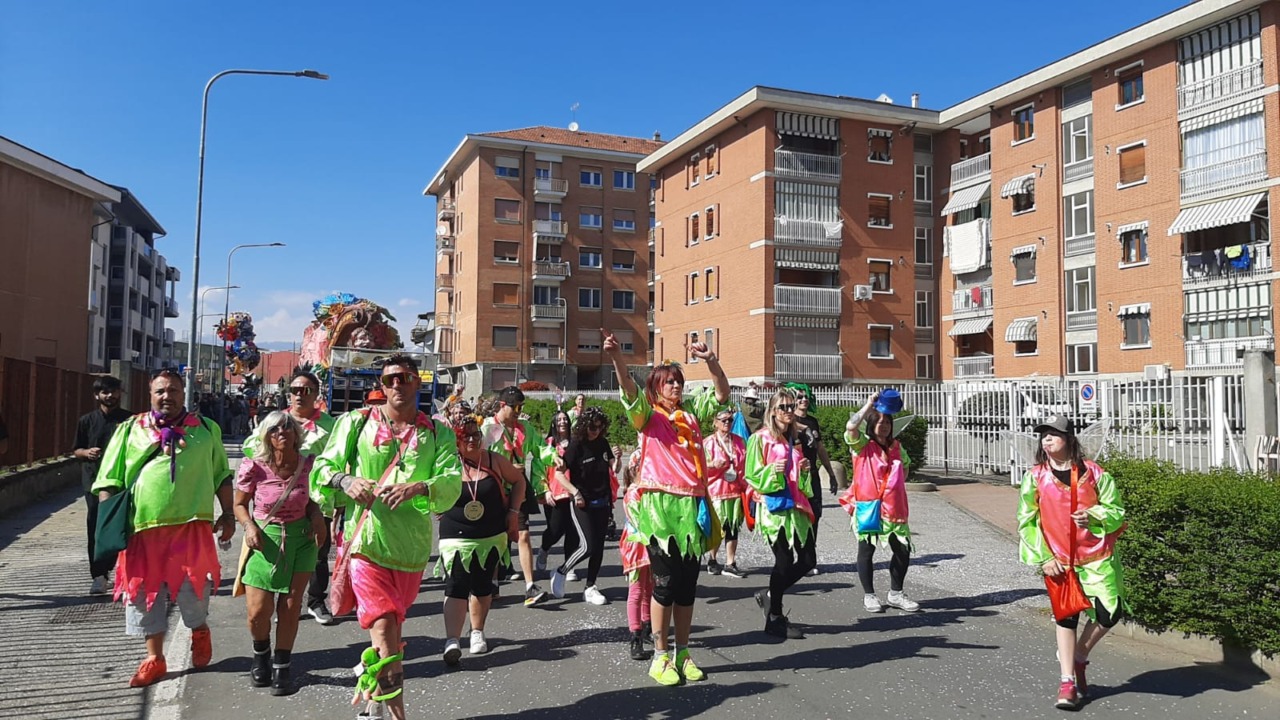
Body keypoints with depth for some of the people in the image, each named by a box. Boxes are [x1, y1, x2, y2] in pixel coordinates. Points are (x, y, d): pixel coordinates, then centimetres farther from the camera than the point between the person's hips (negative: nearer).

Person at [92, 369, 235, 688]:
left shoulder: (206, 429, 9)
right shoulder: (130, 430, 8)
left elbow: (222, 476, 14)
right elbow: (108, 481, 8)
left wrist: (228, 514, 8)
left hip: (192, 527, -1)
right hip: (143, 528, 1)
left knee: (192, 587, 1)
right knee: (146, 592, 8)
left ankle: (199, 631, 33)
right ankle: (154, 659, 23)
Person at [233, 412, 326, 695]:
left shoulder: (309, 464, -8)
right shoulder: (254, 466, -13)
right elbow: (240, 504, 2)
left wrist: (317, 516, -10)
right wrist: (249, 526, -16)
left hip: (301, 539, 1)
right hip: (265, 540, -1)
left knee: (290, 607, 2)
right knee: (258, 611, -1)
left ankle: (282, 666, 21)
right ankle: (261, 655, 31)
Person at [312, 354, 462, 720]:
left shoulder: (437, 432, 5)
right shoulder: (357, 422, 3)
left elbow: (452, 480, -8)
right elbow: (324, 465, 1)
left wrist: (419, 487, -28)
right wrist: (346, 480, -21)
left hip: (412, 548, 2)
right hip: (366, 541, -2)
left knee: (392, 628, 19)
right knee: (383, 626, -12)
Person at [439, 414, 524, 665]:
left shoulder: (494, 460, -2)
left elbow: (518, 480, 11)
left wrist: (513, 510, 3)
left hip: (492, 537, 3)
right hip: (456, 538, -2)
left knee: (482, 586, 12)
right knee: (456, 587, -14)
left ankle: (477, 633, 30)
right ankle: (452, 641, -19)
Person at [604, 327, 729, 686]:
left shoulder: (692, 411, 14)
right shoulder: (648, 414, 3)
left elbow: (722, 394, 5)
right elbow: (629, 392, -16)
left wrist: (710, 359, -11)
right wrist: (617, 358, -34)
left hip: (691, 506, 4)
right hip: (659, 506, -4)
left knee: (688, 584, 10)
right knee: (665, 583, -2)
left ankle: (682, 653, 22)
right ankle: (660, 657, 11)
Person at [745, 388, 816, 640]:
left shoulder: (795, 439, 16)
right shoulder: (760, 439, -4)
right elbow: (752, 477, -6)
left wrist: (805, 470, 2)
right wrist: (772, 471, -23)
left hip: (795, 505, 7)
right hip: (774, 506, -7)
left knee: (808, 559, 3)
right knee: (785, 560, -5)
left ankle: (770, 596, 23)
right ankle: (775, 618, 11)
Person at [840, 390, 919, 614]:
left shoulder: (896, 447, 11)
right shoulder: (862, 445, -4)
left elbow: (906, 464, 31)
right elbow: (851, 426, -25)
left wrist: (898, 484, 15)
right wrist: (870, 404, -19)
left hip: (893, 507, 5)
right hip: (867, 506, -5)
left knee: (903, 549, 4)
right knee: (866, 550, 2)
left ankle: (895, 594, 20)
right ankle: (869, 596, 15)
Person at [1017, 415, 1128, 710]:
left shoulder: (1093, 473, -4)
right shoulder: (1036, 477, -4)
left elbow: (1117, 509, 1)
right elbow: (1027, 521, 0)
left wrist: (1094, 516, -20)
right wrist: (1043, 558, -7)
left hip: (1097, 556, 0)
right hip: (1059, 560, 0)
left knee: (1110, 613, -4)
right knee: (1066, 617, 5)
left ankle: (1078, 657, 23)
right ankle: (1067, 681, 14)